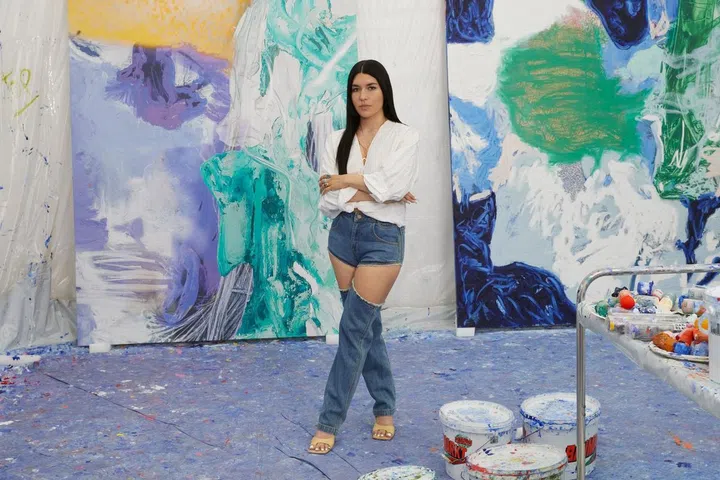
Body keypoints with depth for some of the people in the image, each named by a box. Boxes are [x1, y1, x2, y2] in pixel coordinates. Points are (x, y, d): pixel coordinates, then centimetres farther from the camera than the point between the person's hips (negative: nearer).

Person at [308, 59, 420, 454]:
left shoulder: (404, 137, -2)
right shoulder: (337, 141, 5)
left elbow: (392, 184, -18)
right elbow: (328, 201, -5)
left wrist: (344, 181, -9)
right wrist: (374, 192, -11)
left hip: (383, 237, -4)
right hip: (343, 234, 4)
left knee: (354, 329, -4)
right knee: (368, 326, 12)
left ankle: (329, 422, 6)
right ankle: (385, 409, 26)